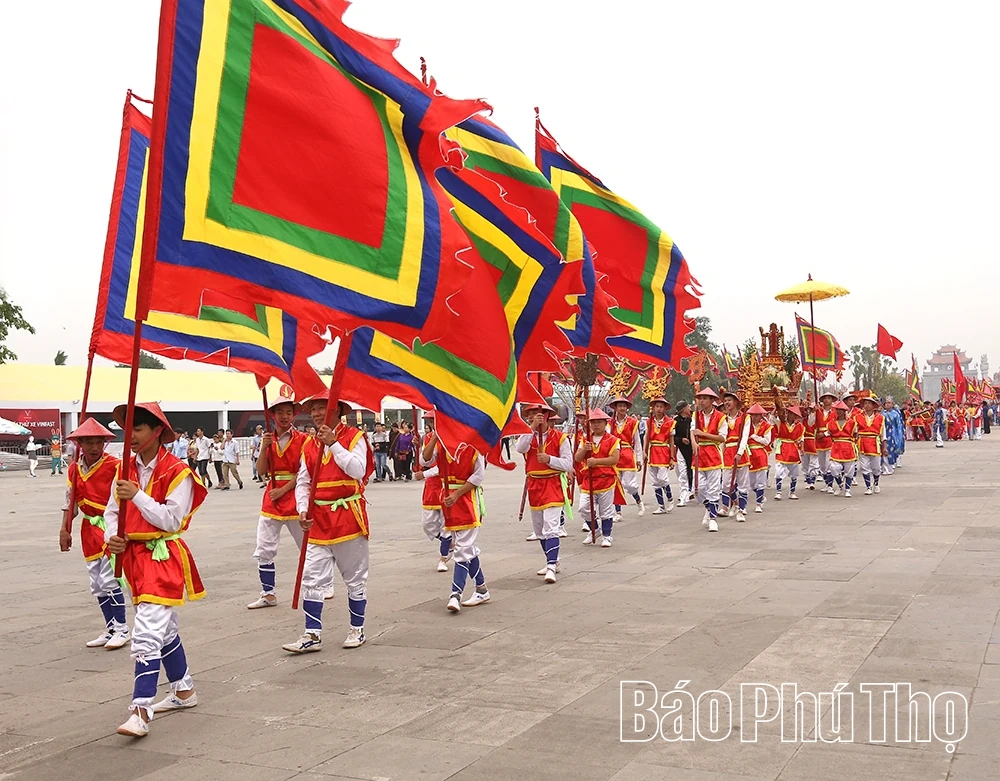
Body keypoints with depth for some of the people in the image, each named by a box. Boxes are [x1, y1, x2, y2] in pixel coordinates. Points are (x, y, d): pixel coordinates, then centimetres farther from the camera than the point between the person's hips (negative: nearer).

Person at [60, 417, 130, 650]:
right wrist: (65, 529, 12)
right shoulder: (74, 469, 5)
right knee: (96, 584, 10)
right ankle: (111, 629, 22)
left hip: (111, 527, -6)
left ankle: (122, 629, 5)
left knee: (109, 580, -8)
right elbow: (70, 502, 14)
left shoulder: (115, 466, -13)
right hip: (89, 528, 6)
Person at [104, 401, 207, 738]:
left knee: (147, 634, -16)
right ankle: (184, 691, 36)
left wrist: (137, 495, -24)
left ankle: (140, 711, -14)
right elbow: (112, 511, 8)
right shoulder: (126, 469, 7)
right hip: (133, 556, 8)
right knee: (164, 629, 20)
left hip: (163, 556, -8)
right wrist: (112, 537, -11)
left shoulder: (177, 472, -13)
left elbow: (171, 520, -18)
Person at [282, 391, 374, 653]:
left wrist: (333, 443, -21)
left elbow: (358, 471, -19)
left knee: (355, 578, 8)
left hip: (348, 516, -4)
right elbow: (303, 482, 6)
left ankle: (357, 629, 21)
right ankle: (312, 635, 7)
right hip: (318, 519, 4)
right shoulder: (309, 444, 9)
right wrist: (303, 510, -10)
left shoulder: (354, 437, -5)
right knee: (312, 578, 1)